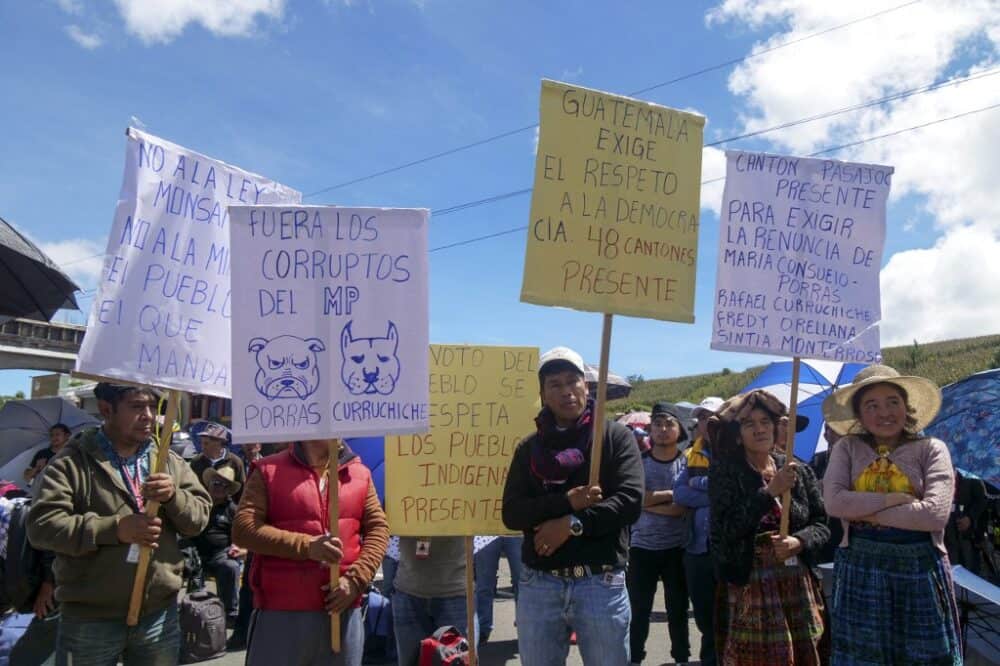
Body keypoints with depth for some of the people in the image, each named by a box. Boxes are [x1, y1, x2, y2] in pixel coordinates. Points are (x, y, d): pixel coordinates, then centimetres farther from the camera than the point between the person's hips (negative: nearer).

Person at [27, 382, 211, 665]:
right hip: (89, 619, -3)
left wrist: (173, 496, -16)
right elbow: (41, 525, -13)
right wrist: (114, 528, -21)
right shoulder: (72, 461, -4)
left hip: (160, 614, 4)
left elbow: (199, 517, 4)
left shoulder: (170, 462, 8)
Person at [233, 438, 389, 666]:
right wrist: (306, 545, -18)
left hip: (343, 607, 3)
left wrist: (355, 579, -8)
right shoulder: (268, 470, 0)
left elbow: (378, 528, 7)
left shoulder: (360, 473, 8)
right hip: (282, 610, -3)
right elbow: (243, 528, -9)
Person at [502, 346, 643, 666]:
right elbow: (512, 513, -1)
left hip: (601, 584, -2)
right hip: (538, 585, 2)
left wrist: (572, 524, -16)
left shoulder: (615, 436, 1)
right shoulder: (529, 447, 7)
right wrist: (565, 502, -15)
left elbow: (630, 501, -10)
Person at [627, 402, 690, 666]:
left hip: (677, 549, 0)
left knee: (678, 611, 13)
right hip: (642, 547, 1)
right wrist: (672, 493, -12)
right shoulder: (638, 462, 1)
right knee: (638, 611, 9)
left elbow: (684, 508, -13)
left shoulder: (688, 463, -2)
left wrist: (648, 501, -15)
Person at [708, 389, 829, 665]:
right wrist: (770, 492, -17)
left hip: (798, 586, 3)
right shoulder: (725, 473, -2)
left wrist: (799, 541, -13)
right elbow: (725, 529, -14)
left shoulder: (800, 472, 8)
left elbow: (822, 524, 8)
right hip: (748, 588, -3)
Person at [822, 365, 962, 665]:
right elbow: (834, 502, -12)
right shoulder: (847, 449, 3)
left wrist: (865, 512, -11)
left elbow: (934, 514, -14)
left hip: (919, 568, -1)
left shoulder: (931, 449, -1)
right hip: (860, 568, 1)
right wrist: (894, 498, -13)